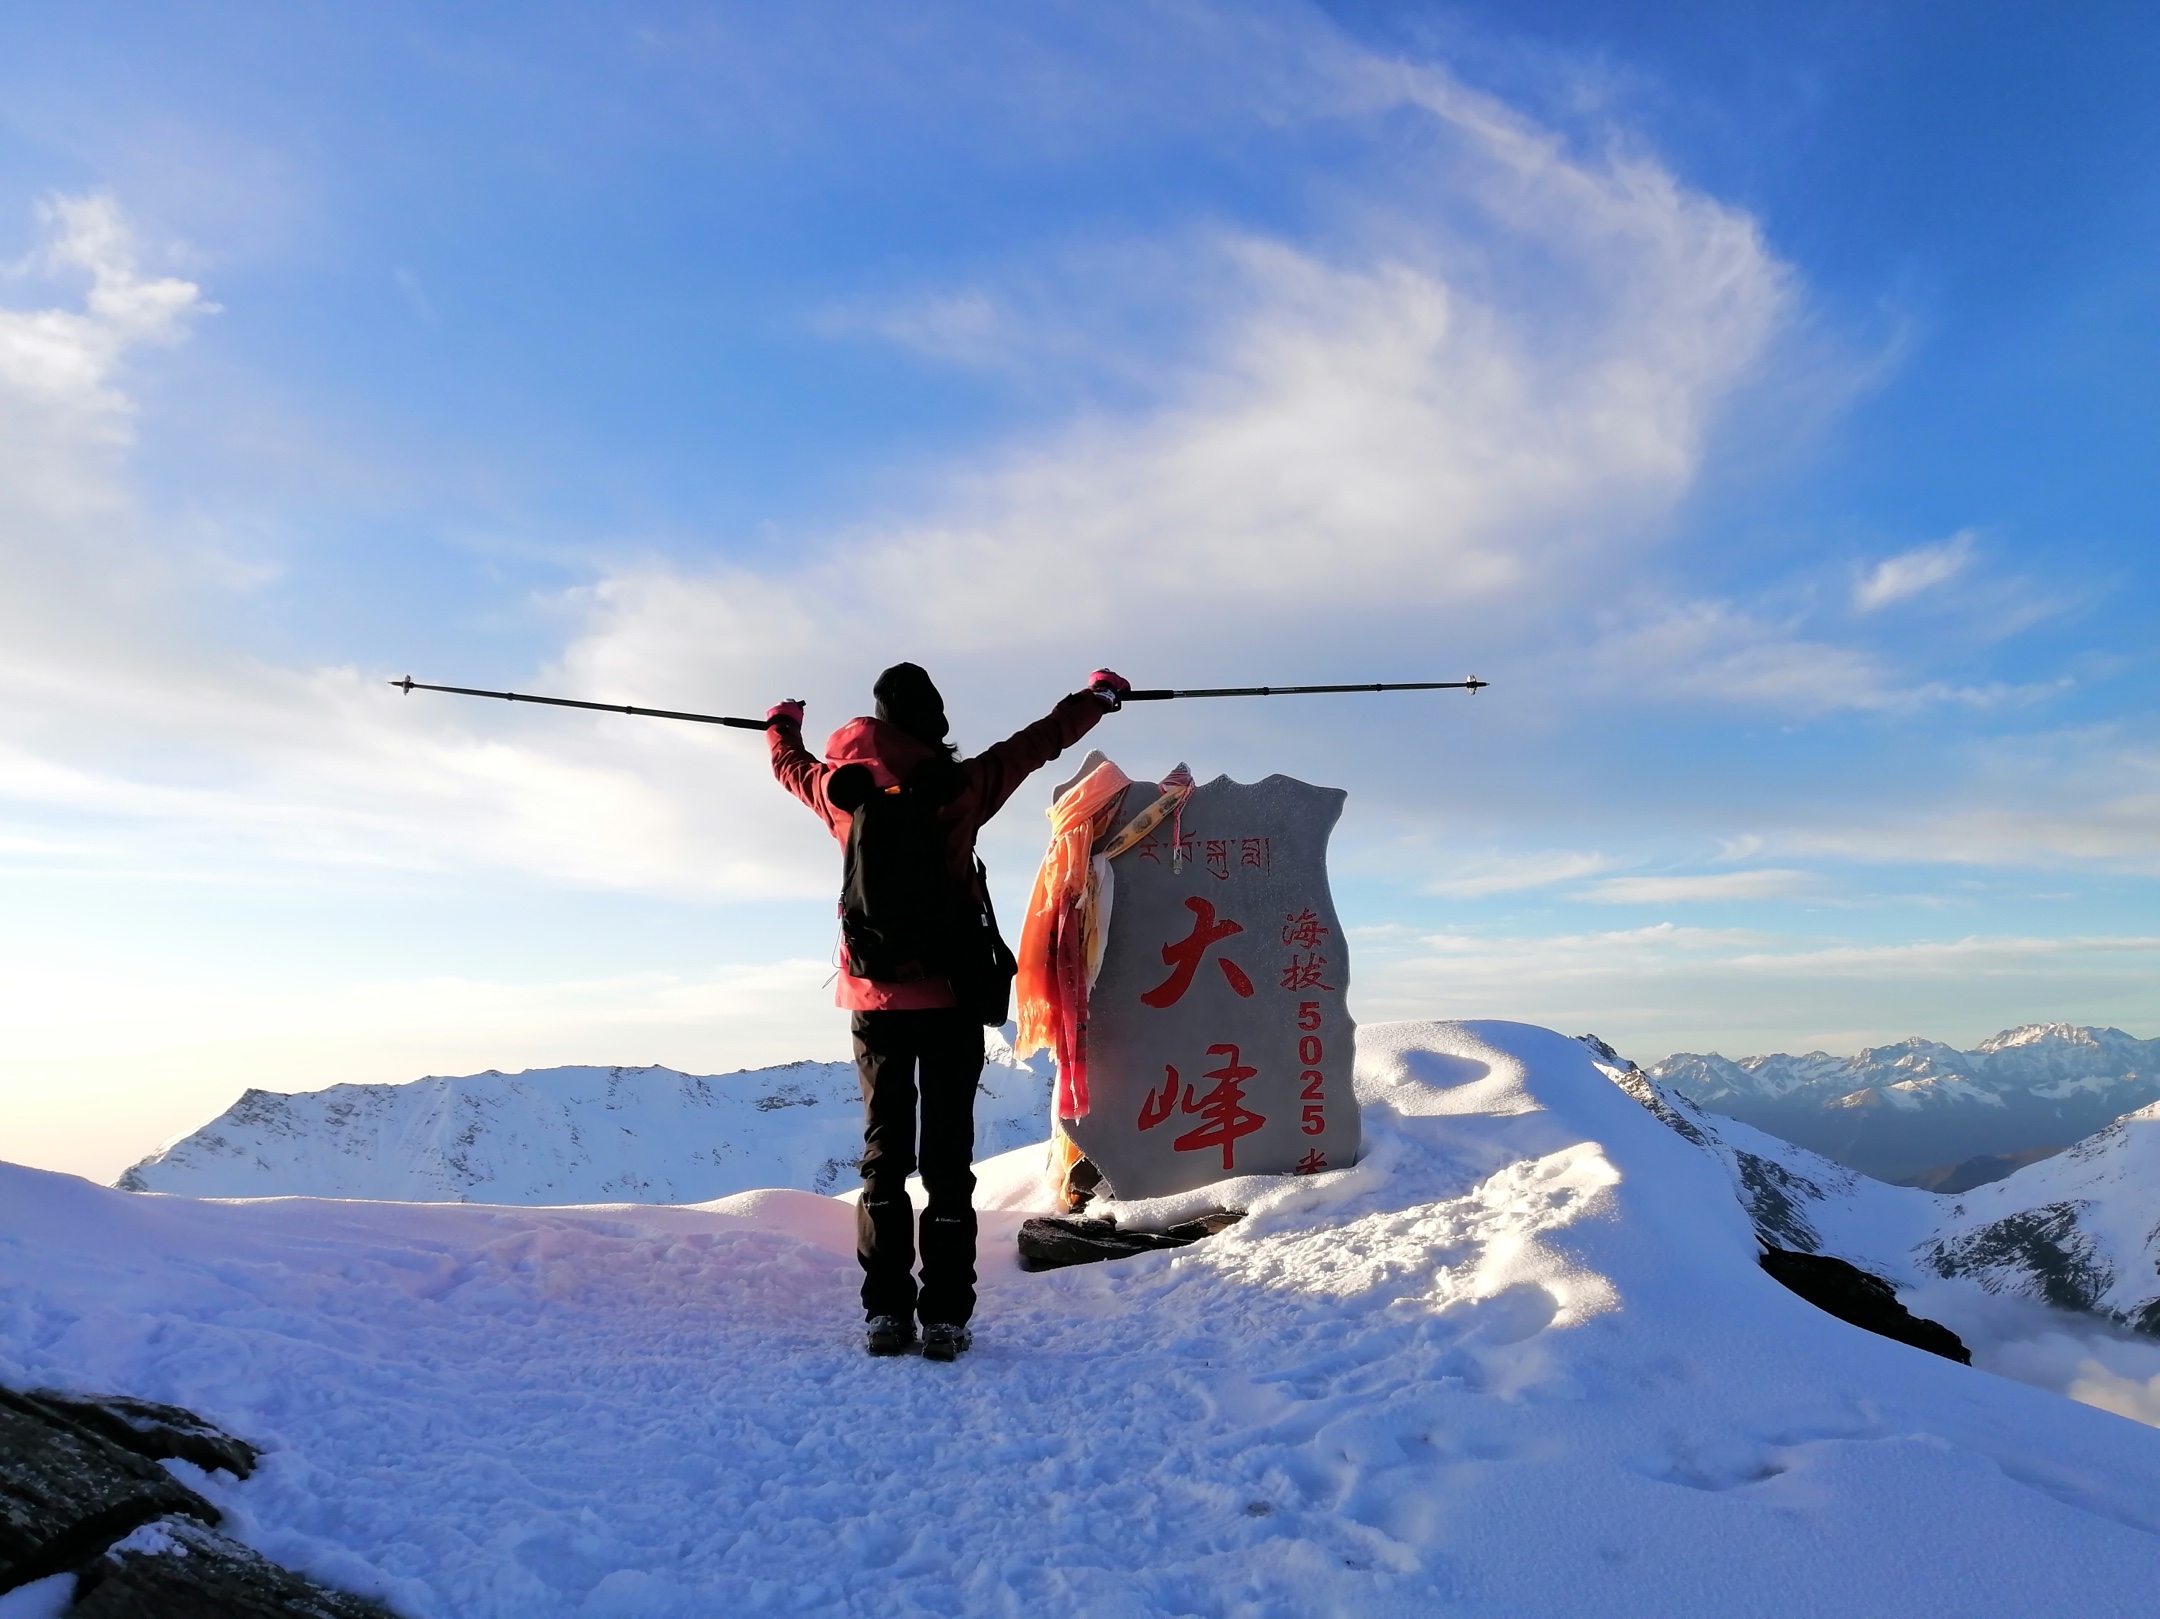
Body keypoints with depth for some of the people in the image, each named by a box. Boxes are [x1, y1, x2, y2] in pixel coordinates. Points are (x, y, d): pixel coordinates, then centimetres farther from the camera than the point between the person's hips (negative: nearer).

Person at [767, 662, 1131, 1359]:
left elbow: (791, 765, 23)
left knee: (883, 1150, 10)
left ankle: (885, 1312, 10)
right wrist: (1100, 695, 21)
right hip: (949, 994, -3)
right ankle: (943, 1316, 4)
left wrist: (782, 722, 45)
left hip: (873, 997, 3)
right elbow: (1043, 739, 4)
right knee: (948, 1152, 3)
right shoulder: (961, 785, -9)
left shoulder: (842, 790, 0)